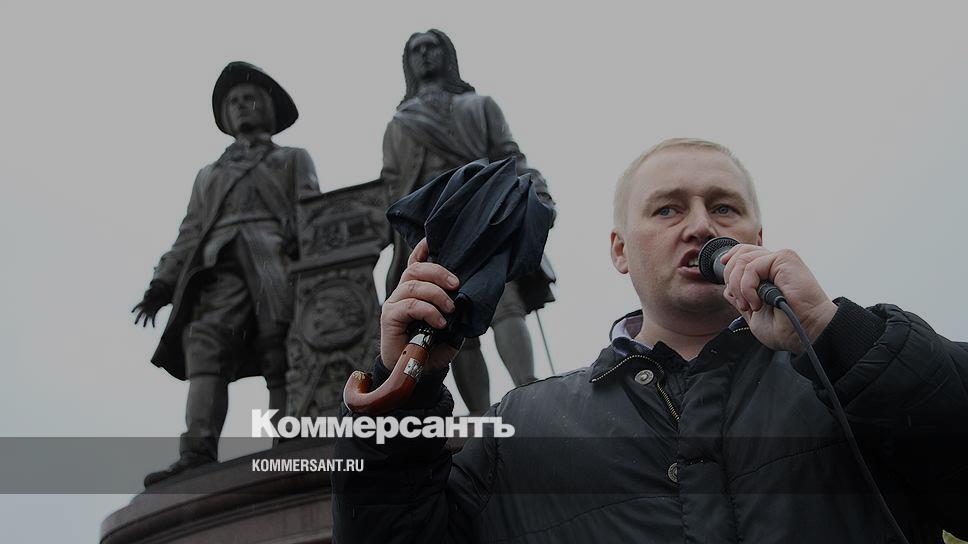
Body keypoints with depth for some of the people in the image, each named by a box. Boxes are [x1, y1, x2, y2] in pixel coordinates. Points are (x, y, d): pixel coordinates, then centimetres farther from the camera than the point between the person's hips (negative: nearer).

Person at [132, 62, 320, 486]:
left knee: (279, 353, -17)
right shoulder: (208, 174, 38)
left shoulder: (293, 159, 29)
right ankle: (198, 454, -34)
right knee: (206, 343, -22)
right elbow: (190, 233, 27)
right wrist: (162, 282, 11)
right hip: (220, 264, 2)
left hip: (274, 256, -2)